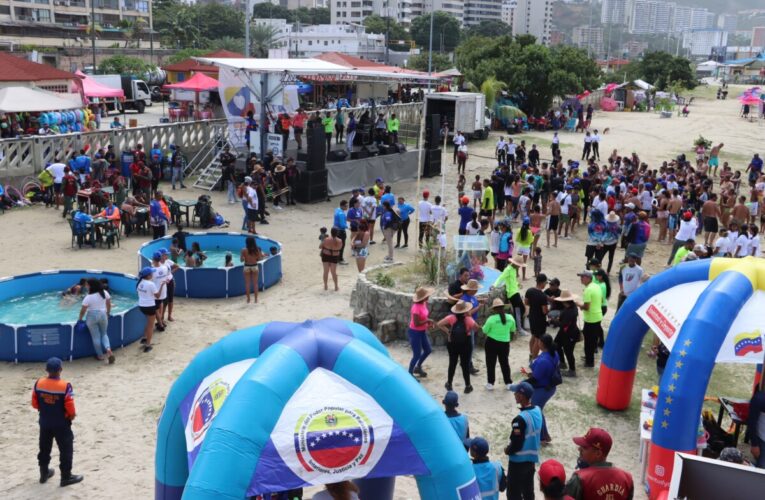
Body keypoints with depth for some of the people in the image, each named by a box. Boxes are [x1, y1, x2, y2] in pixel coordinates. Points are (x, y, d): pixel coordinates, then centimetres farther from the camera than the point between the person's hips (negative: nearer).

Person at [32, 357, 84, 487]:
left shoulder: (38, 383, -9)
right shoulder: (65, 386, -23)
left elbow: (34, 404, 1)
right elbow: (70, 408, -19)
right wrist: (72, 416, 1)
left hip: (44, 423, 5)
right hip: (62, 424, -5)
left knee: (44, 448, 21)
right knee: (66, 450, 8)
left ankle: (44, 473, 34)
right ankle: (66, 476, 13)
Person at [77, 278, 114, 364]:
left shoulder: (88, 297, -17)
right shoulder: (105, 293, -4)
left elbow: (83, 310, -12)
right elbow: (109, 305, 6)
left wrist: (80, 319, 2)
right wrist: (107, 314, 20)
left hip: (92, 317, -4)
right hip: (103, 315, 4)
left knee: (95, 337, 9)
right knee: (104, 334, 17)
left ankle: (100, 356, 17)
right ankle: (108, 349, -8)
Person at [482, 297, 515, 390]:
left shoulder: (491, 318, -17)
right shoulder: (510, 318, -5)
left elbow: (485, 330, -6)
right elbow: (513, 330, 9)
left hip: (492, 343, -3)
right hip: (505, 343, 3)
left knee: (491, 363, 9)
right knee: (505, 363, 16)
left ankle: (490, 383, 12)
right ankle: (508, 383, 21)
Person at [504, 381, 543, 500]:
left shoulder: (520, 419, -28)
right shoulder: (538, 411, -2)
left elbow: (516, 445, -24)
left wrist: (508, 450, -2)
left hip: (518, 461, -8)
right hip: (532, 458, 8)